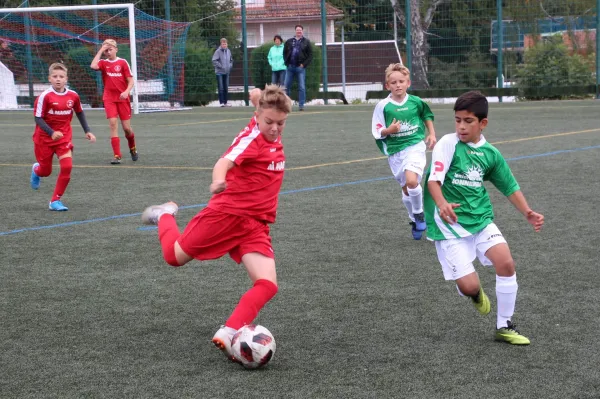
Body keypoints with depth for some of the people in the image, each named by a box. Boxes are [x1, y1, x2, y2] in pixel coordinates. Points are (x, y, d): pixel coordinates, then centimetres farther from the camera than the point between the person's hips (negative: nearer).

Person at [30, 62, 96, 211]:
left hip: (64, 137, 3)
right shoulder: (45, 96, -18)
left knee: (67, 167, -16)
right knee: (46, 171, 10)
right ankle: (36, 170, 51)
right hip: (44, 138, -2)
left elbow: (79, 112, 13)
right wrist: (51, 132, -32)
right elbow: (38, 118, -18)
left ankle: (55, 201, -2)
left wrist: (87, 131, 10)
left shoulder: (73, 96, -6)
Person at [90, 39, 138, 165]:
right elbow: (93, 66, -19)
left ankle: (133, 148, 32)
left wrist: (127, 91, -20)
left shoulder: (123, 62, -1)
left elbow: (131, 81, -3)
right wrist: (100, 51, -12)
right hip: (109, 99, 1)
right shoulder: (103, 63, 4)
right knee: (112, 123, -13)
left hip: (123, 98, -1)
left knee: (126, 127, 1)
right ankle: (117, 155, -11)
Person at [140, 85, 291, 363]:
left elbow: (257, 95, 21)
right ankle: (166, 215, 41)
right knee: (174, 256, 11)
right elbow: (225, 162, -37)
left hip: (256, 226, 6)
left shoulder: (272, 134, 4)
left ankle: (227, 335, -13)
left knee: (267, 285, -13)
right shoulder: (252, 138, -17)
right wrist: (218, 181, -55)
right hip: (227, 214, -6)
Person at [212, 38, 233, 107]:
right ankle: (221, 102, -8)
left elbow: (231, 60, 21)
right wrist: (221, 66, -18)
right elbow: (214, 61, -15)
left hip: (226, 72, 6)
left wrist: (230, 66, 5)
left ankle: (225, 102, 14)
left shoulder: (228, 51, 9)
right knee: (221, 88, -8)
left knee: (226, 88, 8)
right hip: (219, 72, -6)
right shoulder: (218, 51, -9)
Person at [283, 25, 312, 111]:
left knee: (302, 87, -4)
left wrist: (304, 64, -8)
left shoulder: (306, 42, 4)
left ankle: (301, 105, 0)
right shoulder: (289, 41, 11)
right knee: (286, 86, 4)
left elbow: (310, 55, 1)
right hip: (290, 67, 3)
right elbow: (284, 53, 16)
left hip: (300, 67, -2)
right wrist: (287, 63, 4)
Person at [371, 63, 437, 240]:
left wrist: (431, 134, 14)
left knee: (411, 181, -25)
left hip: (415, 147, -1)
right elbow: (377, 132, -4)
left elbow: (427, 115, 19)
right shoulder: (383, 106, -6)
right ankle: (414, 221, 33)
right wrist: (389, 130, -21)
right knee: (406, 189, 10)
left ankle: (419, 213, 0)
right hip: (395, 151, 1)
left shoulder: (415, 102, -2)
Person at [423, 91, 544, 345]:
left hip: (481, 219, 4)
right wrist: (442, 205, -40)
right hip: (450, 225, -4)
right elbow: (433, 180, -20)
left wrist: (528, 214, 3)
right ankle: (476, 293, 30)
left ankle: (504, 327, 3)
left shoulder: (490, 153, 5)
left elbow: (510, 187, 16)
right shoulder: (448, 144, -10)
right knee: (469, 286, -12)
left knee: (506, 263, -17)